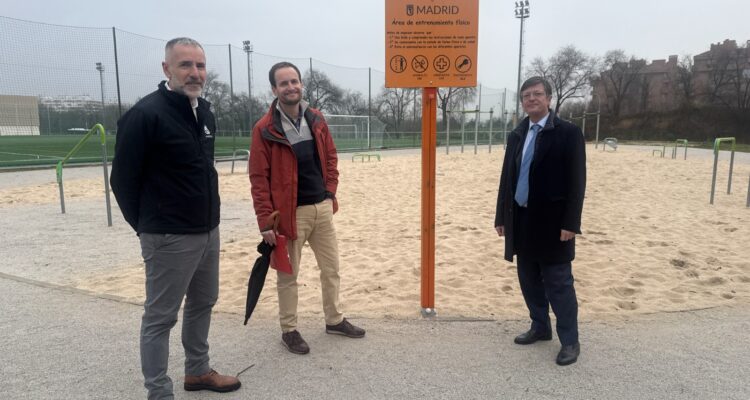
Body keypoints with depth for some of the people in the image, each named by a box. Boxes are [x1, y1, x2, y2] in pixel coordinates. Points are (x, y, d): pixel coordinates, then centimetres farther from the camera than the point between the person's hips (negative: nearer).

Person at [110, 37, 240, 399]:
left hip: (209, 232, 8)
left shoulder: (205, 112, 8)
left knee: (203, 304, 19)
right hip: (170, 238, -8)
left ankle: (198, 371, 38)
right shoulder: (146, 114, -15)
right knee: (160, 317, 4)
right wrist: (147, 227, -3)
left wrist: (208, 218, 14)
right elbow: (123, 179, -11)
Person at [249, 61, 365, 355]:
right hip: (290, 212, -5)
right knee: (288, 276, 7)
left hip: (322, 208, 6)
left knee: (331, 267, 16)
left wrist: (330, 192, 4)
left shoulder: (316, 120, 5)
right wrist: (266, 222, -15)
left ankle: (334, 320, 34)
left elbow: (331, 157, 14)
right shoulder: (265, 129, -11)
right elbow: (258, 178, -12)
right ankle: (289, 330, 24)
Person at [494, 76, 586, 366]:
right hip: (521, 220, 6)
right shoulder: (516, 136, 11)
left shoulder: (568, 133, -6)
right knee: (529, 280, 14)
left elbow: (576, 181, -11)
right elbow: (507, 178, 12)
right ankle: (540, 327, 30)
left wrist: (570, 223, -16)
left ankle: (569, 341, 13)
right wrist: (502, 217, 9)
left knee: (558, 283, 0)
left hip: (552, 221, -6)